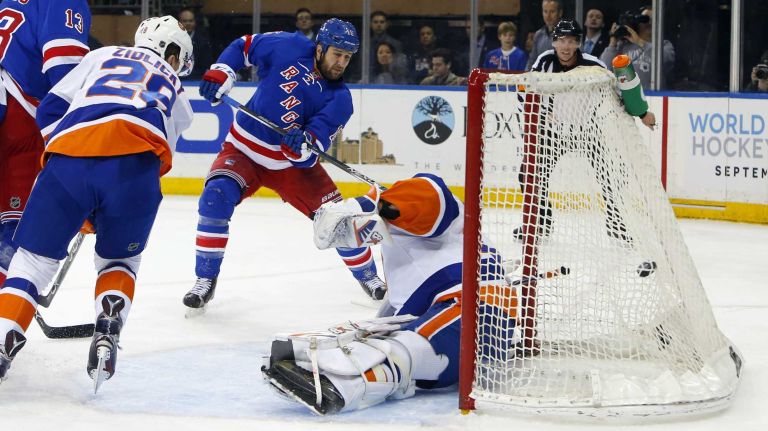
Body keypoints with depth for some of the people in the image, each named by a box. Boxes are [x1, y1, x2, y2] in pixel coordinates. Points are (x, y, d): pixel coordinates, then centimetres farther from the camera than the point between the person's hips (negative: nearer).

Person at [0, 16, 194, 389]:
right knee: (119, 260, 26)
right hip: (135, 162, 0)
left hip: (68, 156, 0)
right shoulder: (176, 93, 35)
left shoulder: (104, 56, 33)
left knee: (33, 258, 12)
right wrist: (99, 212, 44)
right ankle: (107, 334, 1)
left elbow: (50, 108, 25)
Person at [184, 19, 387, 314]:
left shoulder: (339, 100, -11)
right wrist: (220, 73, -12)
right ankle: (206, 280, -15)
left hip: (293, 163, 1)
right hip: (244, 149, -1)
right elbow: (243, 46, 3)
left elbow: (316, 143, -20)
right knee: (216, 197, -28)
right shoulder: (289, 48, -12)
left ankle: (368, 277, 24)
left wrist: (302, 145, -43)